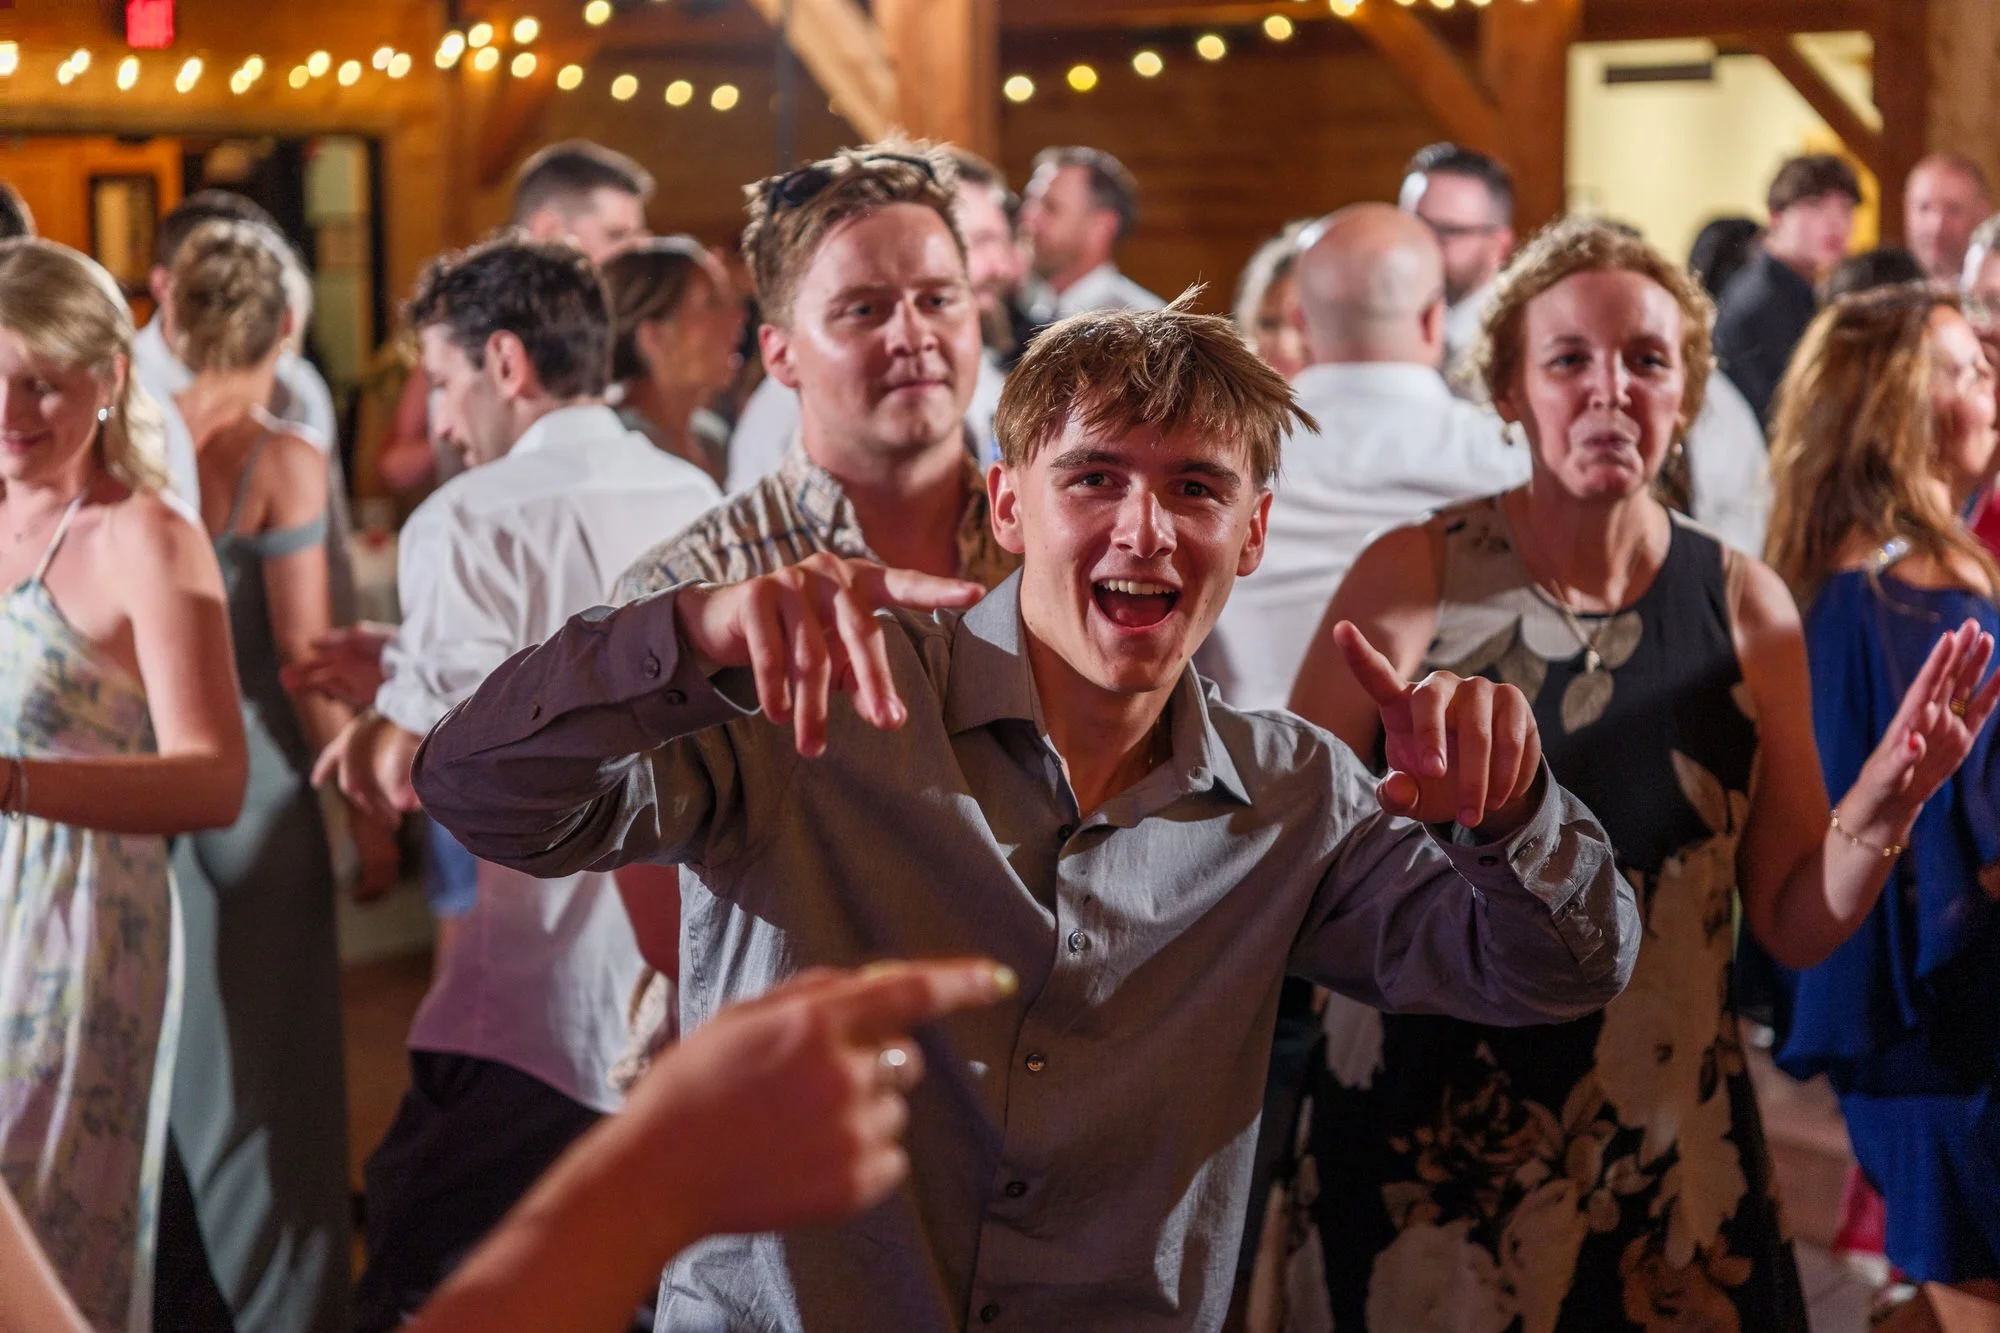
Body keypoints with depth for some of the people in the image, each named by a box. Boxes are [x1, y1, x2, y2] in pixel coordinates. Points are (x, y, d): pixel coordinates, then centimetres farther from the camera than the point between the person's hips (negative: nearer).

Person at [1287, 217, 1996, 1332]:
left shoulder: (1746, 608, -1)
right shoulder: (1413, 578, -8)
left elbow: (1796, 927, 4)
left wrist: (1882, 807, -15)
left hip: (1672, 1147, 2)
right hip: (1429, 1144, -2)